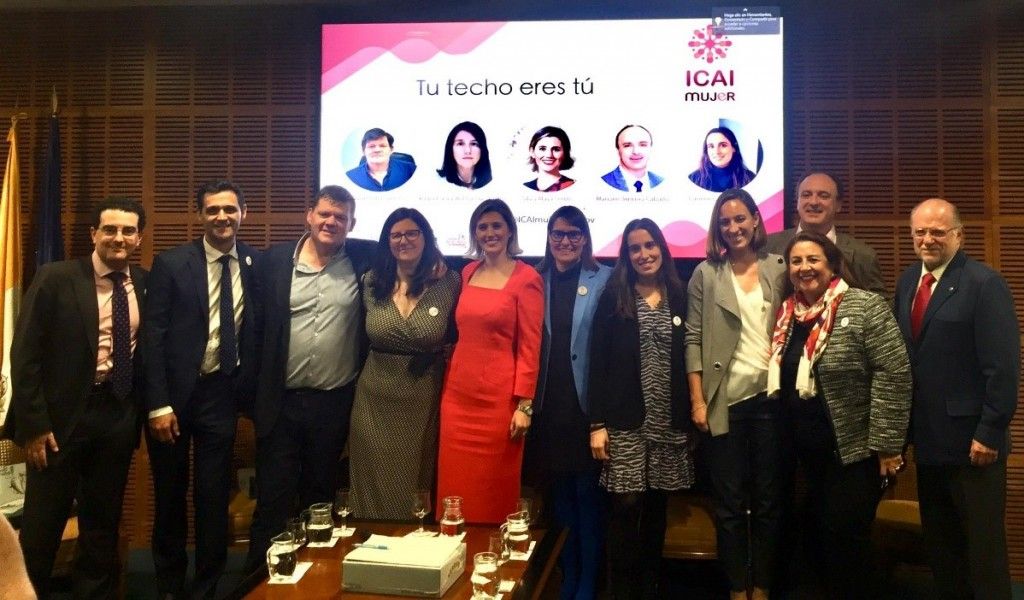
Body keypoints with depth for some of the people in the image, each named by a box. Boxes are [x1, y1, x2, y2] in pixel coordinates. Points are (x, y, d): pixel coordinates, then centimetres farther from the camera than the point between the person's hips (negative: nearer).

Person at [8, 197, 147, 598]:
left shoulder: (146, 284, 2)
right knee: (42, 524, 8)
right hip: (62, 414, -3)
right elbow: (25, 354, -9)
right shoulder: (54, 279, -7)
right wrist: (33, 424, -12)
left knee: (103, 523, 16)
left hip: (119, 415, 3)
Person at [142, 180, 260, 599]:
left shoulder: (256, 265, 1)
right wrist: (158, 404, -12)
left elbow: (255, 332, 6)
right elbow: (153, 337, -8)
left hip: (222, 393, 1)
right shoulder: (171, 264, -6)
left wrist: (249, 390, -2)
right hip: (174, 392, -1)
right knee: (170, 495, 14)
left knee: (214, 497, 7)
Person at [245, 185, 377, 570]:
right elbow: (257, 326, 3)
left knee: (321, 498, 16)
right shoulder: (275, 260, 0)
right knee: (273, 499, 6)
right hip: (280, 401, 0)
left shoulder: (365, 258, -1)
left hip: (335, 403, 1)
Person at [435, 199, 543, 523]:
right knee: (456, 486, 10)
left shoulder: (526, 278, -5)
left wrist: (524, 404, -11)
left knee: (494, 490, 6)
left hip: (498, 399, -5)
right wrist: (447, 386, 13)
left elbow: (530, 347, -8)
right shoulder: (468, 272, 11)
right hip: (457, 396, 5)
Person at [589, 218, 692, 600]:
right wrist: (597, 423, -10)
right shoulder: (613, 297, -1)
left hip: (670, 421, 3)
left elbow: (687, 359, 8)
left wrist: (691, 414, 3)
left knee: (657, 508, 11)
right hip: (625, 421, -3)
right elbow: (598, 363, -4)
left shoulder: (678, 297, 7)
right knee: (627, 506, -5)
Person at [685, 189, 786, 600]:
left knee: (768, 500, 10)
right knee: (729, 503, 7)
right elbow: (694, 339, -1)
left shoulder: (778, 268, 6)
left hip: (770, 396, 2)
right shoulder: (706, 273, 2)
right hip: (725, 400, -1)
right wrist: (697, 400, -7)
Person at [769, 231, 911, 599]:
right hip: (807, 451, 6)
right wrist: (791, 438, 12)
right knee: (816, 535, 13)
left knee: (845, 539, -1)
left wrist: (887, 445, -17)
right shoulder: (788, 315, 7)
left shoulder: (865, 307, -11)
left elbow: (893, 374, -16)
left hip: (855, 449, -6)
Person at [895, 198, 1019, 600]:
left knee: (982, 544, 8)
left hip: (971, 441, -6)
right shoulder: (907, 281, 8)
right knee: (938, 541, 18)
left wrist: (990, 432, -18)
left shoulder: (984, 283, -13)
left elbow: (1003, 367, -16)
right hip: (928, 438, 7)